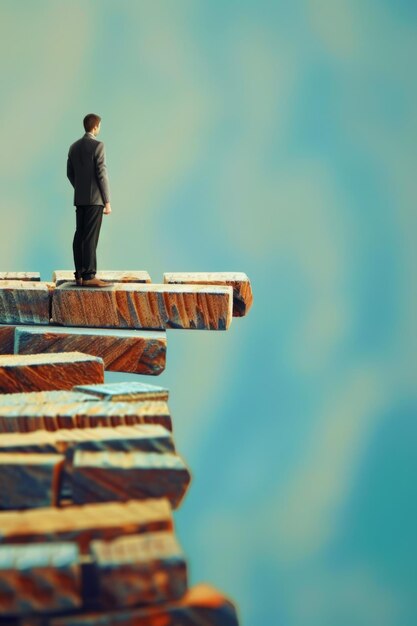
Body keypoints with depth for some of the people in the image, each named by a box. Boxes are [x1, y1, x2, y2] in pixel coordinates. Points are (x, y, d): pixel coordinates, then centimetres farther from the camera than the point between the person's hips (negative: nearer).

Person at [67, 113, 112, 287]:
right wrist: (107, 201, -11)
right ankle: (89, 276, -10)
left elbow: (70, 173, 15)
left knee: (80, 236, 6)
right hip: (95, 199, -7)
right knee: (91, 237, -8)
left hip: (79, 198, 7)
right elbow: (102, 174, -14)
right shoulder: (97, 145, -11)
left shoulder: (74, 147, 11)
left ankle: (80, 275, 8)